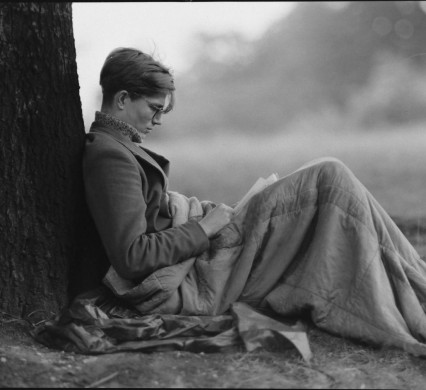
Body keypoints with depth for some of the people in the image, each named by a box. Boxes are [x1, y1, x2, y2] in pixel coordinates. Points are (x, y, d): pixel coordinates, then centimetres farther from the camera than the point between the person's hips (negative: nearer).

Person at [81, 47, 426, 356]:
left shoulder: (111, 146, 16)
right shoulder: (110, 155, -16)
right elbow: (131, 259, -23)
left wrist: (201, 212, 8)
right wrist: (203, 228, -15)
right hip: (202, 279, -10)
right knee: (329, 176, -11)